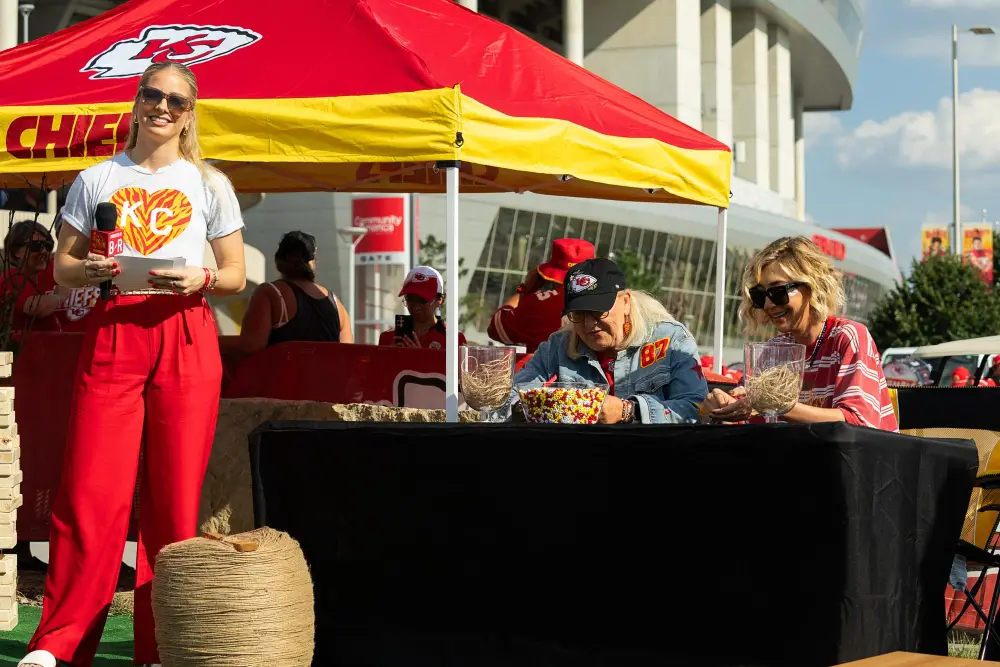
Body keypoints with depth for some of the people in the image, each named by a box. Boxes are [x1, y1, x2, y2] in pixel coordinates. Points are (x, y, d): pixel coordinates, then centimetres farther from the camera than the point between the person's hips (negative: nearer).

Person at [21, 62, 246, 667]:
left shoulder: (209, 184, 12)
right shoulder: (97, 180, 13)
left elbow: (237, 276, 11)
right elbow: (62, 265, 14)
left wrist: (199, 278, -10)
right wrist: (89, 270, -8)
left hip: (185, 335, 0)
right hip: (112, 334, 0)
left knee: (176, 492, -2)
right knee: (91, 486, -7)